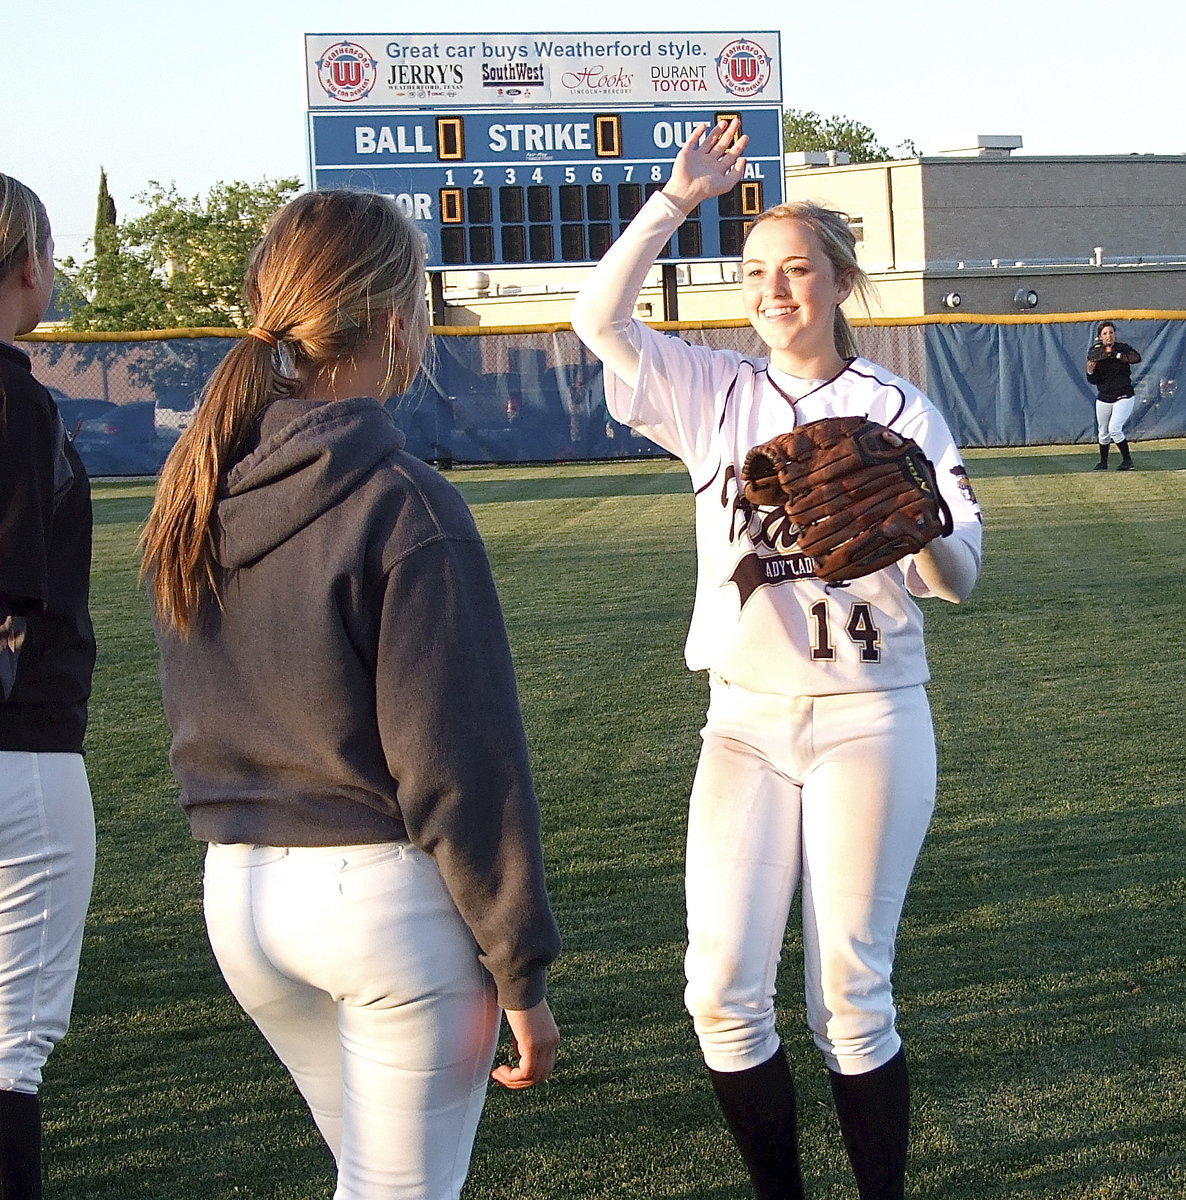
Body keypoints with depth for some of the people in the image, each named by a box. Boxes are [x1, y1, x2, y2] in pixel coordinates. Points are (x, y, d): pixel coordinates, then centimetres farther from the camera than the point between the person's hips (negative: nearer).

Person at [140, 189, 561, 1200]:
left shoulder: (193, 490, 3)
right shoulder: (405, 508, -18)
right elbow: (462, 765, -16)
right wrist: (523, 973, -9)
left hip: (236, 890, 7)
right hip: (387, 890, -7)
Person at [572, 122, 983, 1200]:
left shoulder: (898, 410, 0)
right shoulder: (716, 394, 7)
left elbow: (957, 577, -4)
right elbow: (601, 314, -5)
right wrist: (681, 196, -9)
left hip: (867, 722, -3)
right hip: (745, 719, 3)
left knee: (850, 993, 0)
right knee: (724, 991, 0)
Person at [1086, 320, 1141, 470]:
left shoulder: (1123, 348, -5)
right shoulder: (1094, 353, -1)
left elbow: (1137, 358, -24)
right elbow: (1093, 380, -2)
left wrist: (1115, 355, -24)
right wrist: (1090, 371, -23)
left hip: (1123, 398, -3)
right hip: (1103, 399, 3)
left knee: (1114, 428, -19)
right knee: (1103, 433, 13)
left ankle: (1127, 460, -6)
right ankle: (1103, 462, 32)